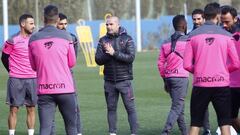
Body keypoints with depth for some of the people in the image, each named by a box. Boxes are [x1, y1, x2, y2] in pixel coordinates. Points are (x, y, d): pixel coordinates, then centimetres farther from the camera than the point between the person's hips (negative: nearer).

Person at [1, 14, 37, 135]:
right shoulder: (13, 41, -7)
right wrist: (12, 71, 7)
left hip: (32, 78, 5)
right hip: (16, 79, -4)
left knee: (31, 108, 5)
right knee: (14, 109, -1)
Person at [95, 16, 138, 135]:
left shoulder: (127, 39, -2)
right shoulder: (103, 40, 7)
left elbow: (131, 57, -13)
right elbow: (98, 60, 1)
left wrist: (114, 53, -20)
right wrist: (107, 53, -18)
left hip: (124, 80, -3)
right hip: (109, 81, 3)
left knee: (130, 108, -4)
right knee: (111, 108, 8)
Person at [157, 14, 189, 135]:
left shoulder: (166, 43, 11)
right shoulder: (187, 41, -4)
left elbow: (160, 63, 11)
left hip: (168, 78, 6)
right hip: (181, 77, -6)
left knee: (179, 107, 16)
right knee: (177, 108, -7)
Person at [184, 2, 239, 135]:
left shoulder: (193, 35, 2)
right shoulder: (226, 36, 1)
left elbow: (187, 65, -2)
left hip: (200, 85, 1)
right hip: (221, 84, -1)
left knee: (195, 124, 7)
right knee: (225, 123, 6)